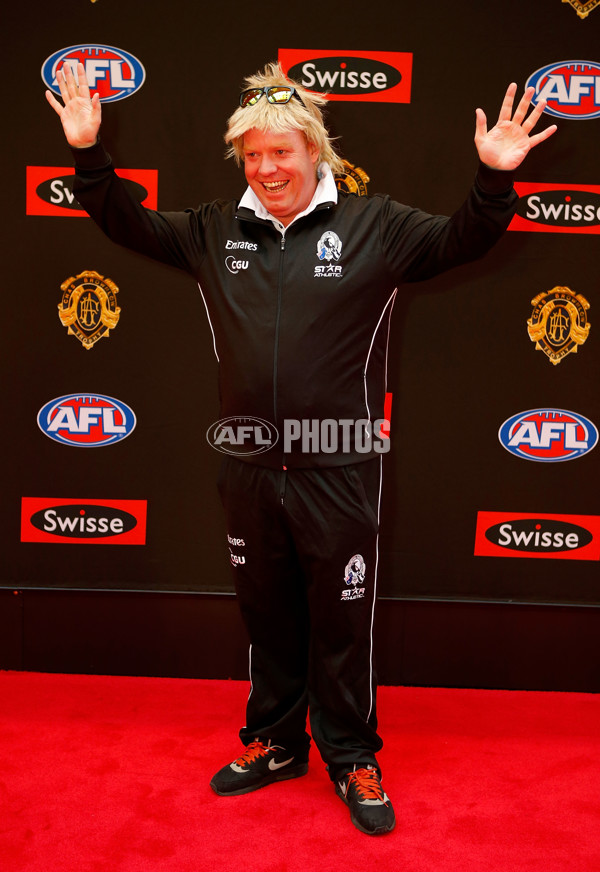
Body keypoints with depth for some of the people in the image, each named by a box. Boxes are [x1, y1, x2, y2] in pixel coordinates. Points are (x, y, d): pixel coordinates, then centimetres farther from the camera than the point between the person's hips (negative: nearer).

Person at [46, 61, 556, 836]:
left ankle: (352, 759, 30)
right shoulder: (216, 230, 9)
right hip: (249, 471, 3)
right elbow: (130, 224, 17)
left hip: (338, 470, -3)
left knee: (342, 624, 9)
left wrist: (494, 179, -16)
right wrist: (90, 155, 6)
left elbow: (463, 240, 0)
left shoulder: (374, 227, 1)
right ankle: (275, 742, 38)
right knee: (267, 618, 17)